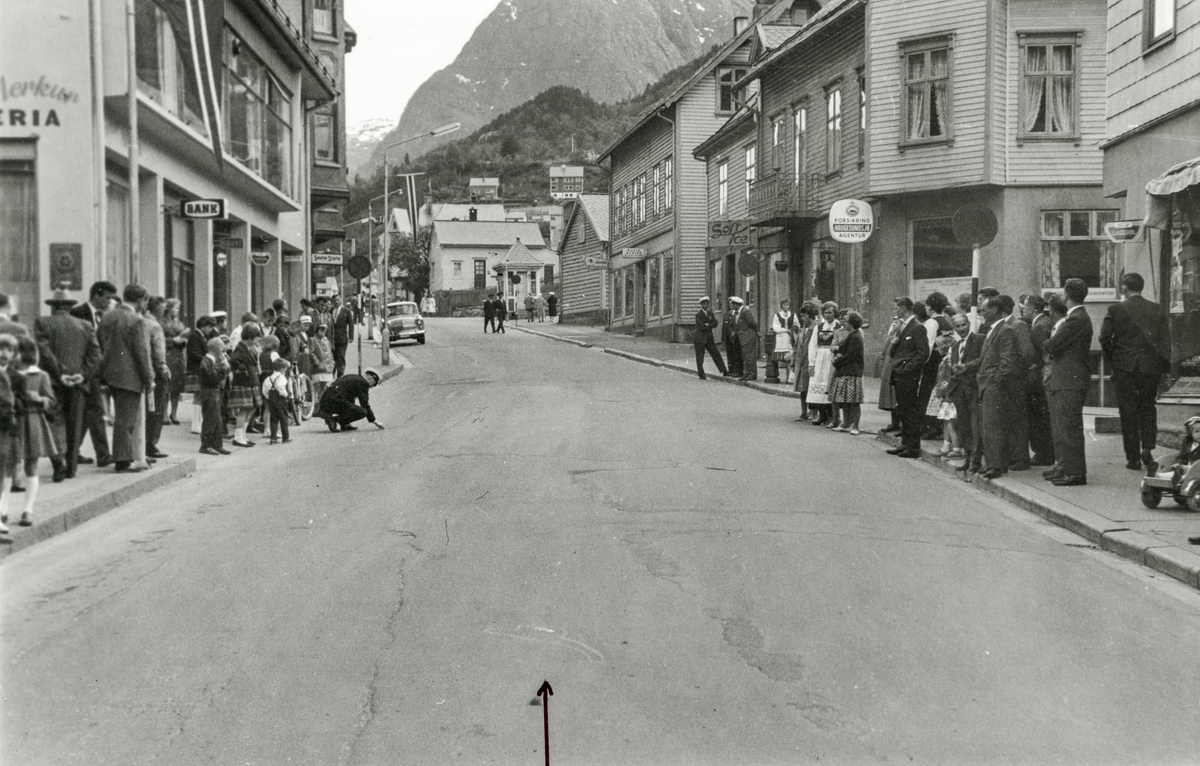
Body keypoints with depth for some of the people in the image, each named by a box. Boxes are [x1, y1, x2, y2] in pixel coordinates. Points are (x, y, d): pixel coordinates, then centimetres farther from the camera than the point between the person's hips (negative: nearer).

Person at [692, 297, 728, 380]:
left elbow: (715, 323, -1)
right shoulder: (698, 315, -11)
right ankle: (701, 375, 5)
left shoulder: (710, 313, 10)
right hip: (700, 338, -7)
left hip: (709, 338, 7)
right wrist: (711, 324, -7)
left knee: (716, 354, 7)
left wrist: (708, 325, -16)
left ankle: (724, 371, 11)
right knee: (700, 357, -2)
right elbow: (702, 327, -20)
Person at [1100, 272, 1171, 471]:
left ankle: (1133, 458, 6)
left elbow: (1104, 337, -10)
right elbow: (1165, 340, 1)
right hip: (1151, 367, 3)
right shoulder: (1157, 310, 2)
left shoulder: (1116, 310, -7)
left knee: (1128, 411, 4)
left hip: (1125, 367, -2)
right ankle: (1147, 448, 4)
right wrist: (1164, 369, 6)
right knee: (1148, 407, 18)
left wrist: (1111, 358, 7)